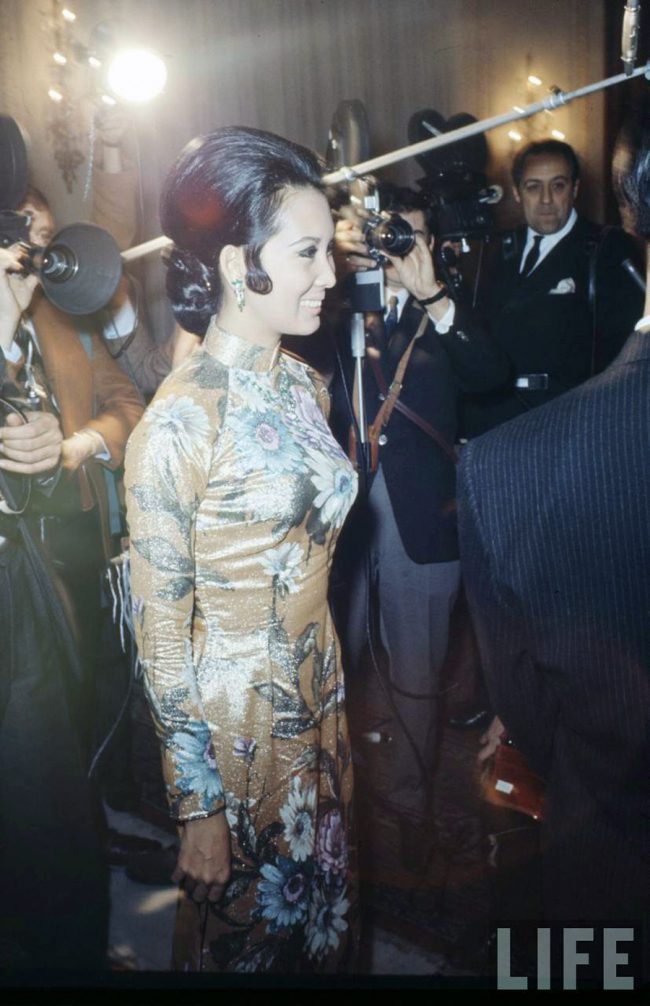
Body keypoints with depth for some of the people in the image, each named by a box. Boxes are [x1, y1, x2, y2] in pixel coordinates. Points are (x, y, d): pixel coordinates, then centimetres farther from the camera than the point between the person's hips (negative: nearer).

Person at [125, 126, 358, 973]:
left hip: (318, 696, 6)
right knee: (244, 921, 19)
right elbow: (160, 632, -17)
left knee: (324, 904, 25)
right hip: (235, 720, -6)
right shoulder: (178, 424, -23)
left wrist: (328, 692, 14)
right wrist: (196, 807, -11)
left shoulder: (303, 385, -1)